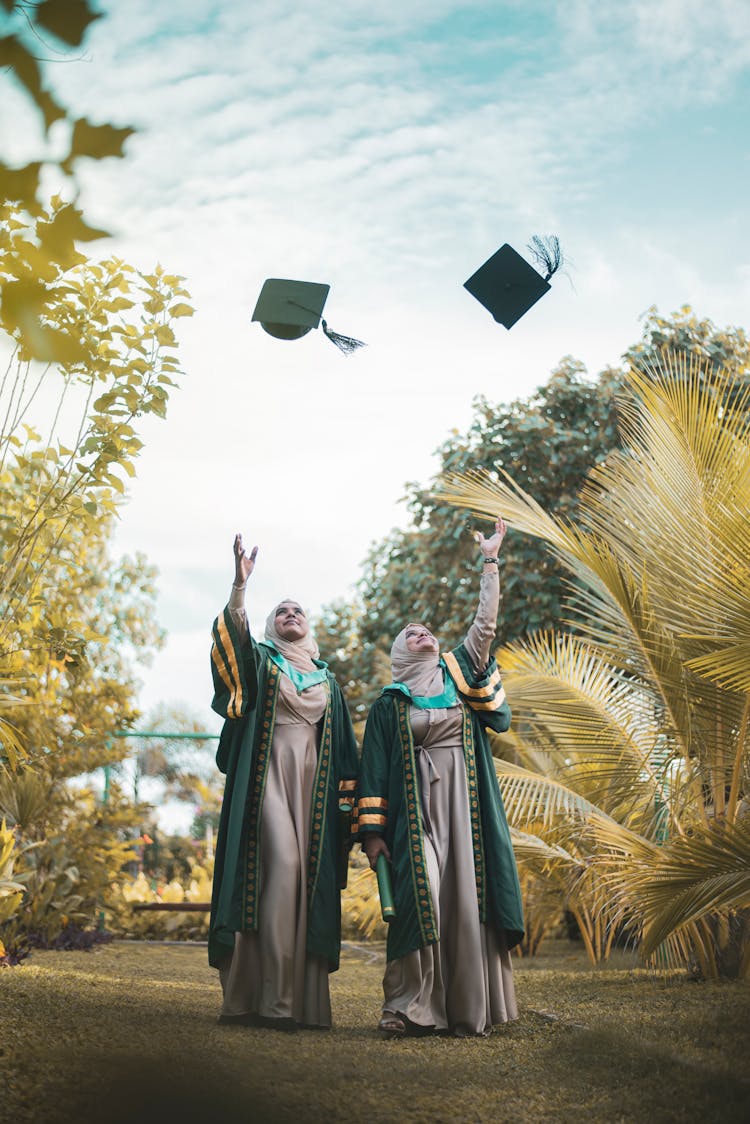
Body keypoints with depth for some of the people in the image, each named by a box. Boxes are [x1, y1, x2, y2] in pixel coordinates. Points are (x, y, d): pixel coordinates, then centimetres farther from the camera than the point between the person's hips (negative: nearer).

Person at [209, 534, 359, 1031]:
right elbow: (233, 636, -13)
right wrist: (240, 586, -29)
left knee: (307, 876, -2)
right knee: (281, 864, -18)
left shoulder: (327, 680, 21)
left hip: (312, 782, 4)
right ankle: (272, 997, -18)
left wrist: (348, 799, 7)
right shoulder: (260, 661, 11)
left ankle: (303, 996, 1)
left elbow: (343, 747, 17)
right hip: (268, 775, -4)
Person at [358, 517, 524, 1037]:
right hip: (415, 807, -2)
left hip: (464, 802, 2)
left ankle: (469, 1006, 3)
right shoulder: (389, 704, 10)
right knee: (420, 897, -11)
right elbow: (374, 768, 5)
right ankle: (413, 1007, -7)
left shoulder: (459, 676, 16)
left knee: (466, 894, -2)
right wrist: (373, 829, -3)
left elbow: (485, 625, 10)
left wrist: (491, 562, 8)